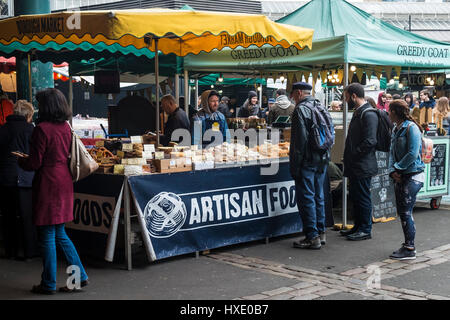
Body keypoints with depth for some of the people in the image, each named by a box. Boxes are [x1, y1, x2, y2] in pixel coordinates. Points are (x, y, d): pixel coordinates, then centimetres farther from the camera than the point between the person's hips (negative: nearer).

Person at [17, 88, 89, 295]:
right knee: (60, 234, 17)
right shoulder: (66, 127, 8)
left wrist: (20, 160, 9)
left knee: (47, 235, 2)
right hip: (64, 183, 8)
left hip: (48, 185, -8)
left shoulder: (42, 129, -15)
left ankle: (49, 284, 11)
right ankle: (80, 276, 16)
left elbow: (34, 163, -14)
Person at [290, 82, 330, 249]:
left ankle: (312, 237, -2)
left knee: (306, 198, -3)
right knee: (318, 196, 15)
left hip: (307, 160, -9)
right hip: (323, 159, 9)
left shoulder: (301, 110, -13)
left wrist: (295, 165, -15)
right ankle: (320, 233, 21)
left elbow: (300, 140, -18)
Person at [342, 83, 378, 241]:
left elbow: (370, 141, -23)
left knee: (363, 198, -1)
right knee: (355, 196, 16)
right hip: (355, 165, 10)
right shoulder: (358, 112, 15)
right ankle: (358, 226, 27)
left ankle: (365, 230, 8)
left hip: (363, 166, -10)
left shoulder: (368, 114, -17)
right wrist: (348, 157, 14)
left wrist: (353, 155, -17)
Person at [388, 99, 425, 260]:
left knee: (406, 212, -8)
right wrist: (392, 170, -2)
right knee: (402, 211, 11)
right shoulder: (396, 129, 13)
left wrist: (398, 168, -12)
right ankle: (408, 245, 21)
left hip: (412, 176, -9)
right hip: (400, 176, 9)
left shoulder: (411, 128, -14)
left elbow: (413, 154, -19)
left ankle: (410, 249, -1)